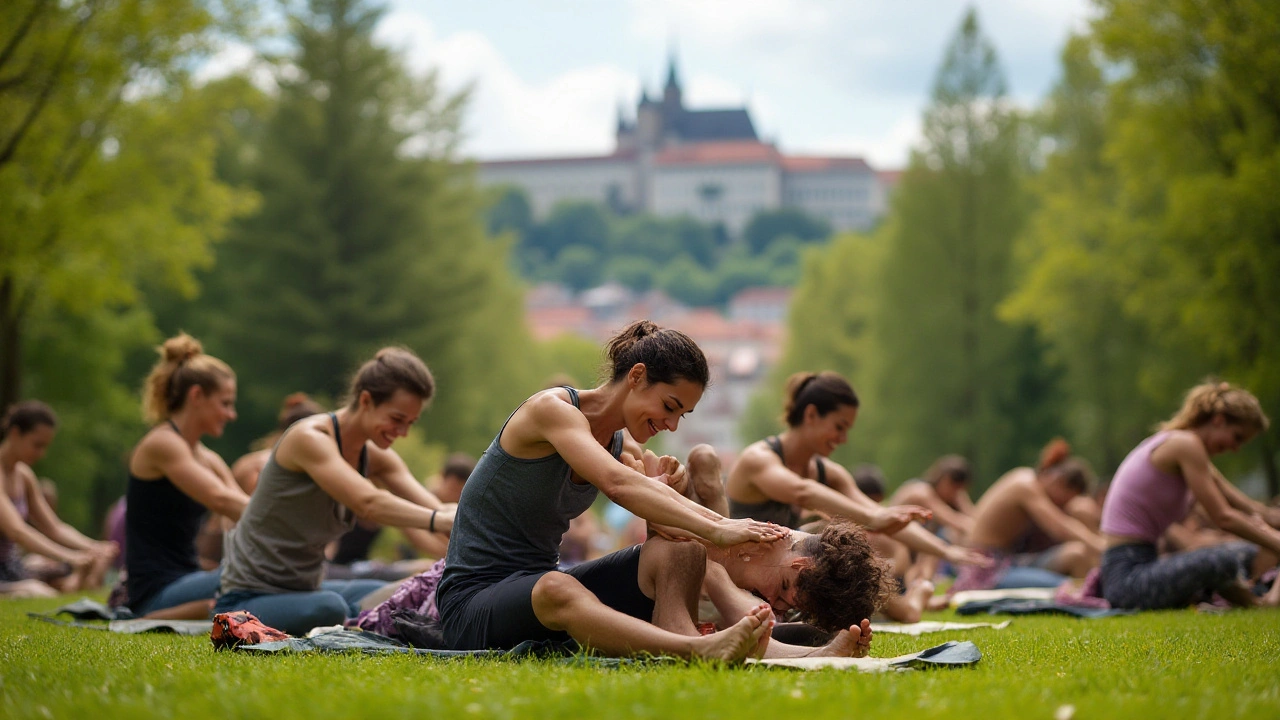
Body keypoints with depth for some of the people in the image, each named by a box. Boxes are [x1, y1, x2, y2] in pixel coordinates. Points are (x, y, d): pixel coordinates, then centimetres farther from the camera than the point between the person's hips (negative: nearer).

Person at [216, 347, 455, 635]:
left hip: (305, 589, 9)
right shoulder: (310, 438, -19)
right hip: (248, 598, -9)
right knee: (329, 609, -36)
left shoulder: (376, 457, 6)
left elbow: (433, 509, -5)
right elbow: (368, 503, -34)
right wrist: (442, 521, -45)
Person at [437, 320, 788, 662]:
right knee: (556, 590, -43)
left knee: (679, 552, -16)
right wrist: (714, 531, -38)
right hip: (474, 597, -7)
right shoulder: (552, 408, -14)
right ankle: (697, 650, -63)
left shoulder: (619, 447, 12)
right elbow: (618, 485, -31)